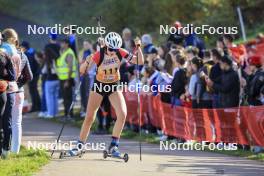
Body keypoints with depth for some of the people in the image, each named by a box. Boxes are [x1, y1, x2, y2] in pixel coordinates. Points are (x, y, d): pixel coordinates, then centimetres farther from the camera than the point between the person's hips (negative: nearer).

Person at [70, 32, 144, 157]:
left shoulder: (120, 52, -16)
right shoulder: (99, 55, -23)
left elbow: (140, 62, -16)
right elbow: (82, 70, -27)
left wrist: (138, 47, -29)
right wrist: (87, 61, -47)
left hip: (114, 87, 2)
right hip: (99, 86, -1)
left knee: (122, 114, -18)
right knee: (89, 117, 2)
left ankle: (113, 146, -8)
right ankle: (79, 145, 17)